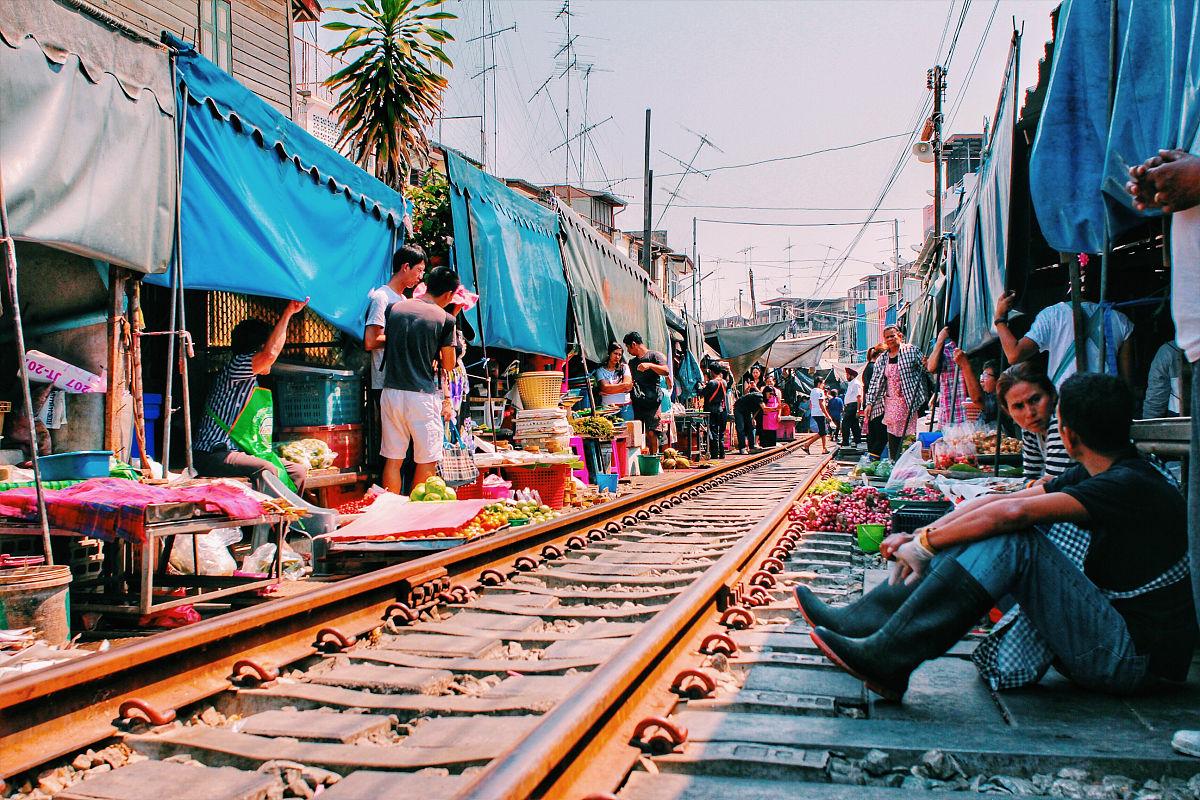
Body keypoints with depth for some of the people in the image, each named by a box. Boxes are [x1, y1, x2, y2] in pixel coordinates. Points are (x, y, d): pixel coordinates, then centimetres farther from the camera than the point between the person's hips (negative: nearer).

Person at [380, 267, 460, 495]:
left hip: (391, 392, 5)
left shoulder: (394, 307, 6)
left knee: (393, 459, 11)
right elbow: (448, 365, 1)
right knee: (427, 461, 6)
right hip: (422, 396, -5)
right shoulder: (444, 319, -5)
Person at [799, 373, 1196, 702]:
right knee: (979, 532, 0)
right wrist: (920, 535, -4)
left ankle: (887, 657, -28)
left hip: (1132, 654, -9)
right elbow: (997, 501, 5)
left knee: (1010, 536, -25)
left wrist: (925, 543, -21)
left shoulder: (1130, 485, -20)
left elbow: (1012, 511, -29)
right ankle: (863, 620, -5)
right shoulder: (1093, 474, 10)